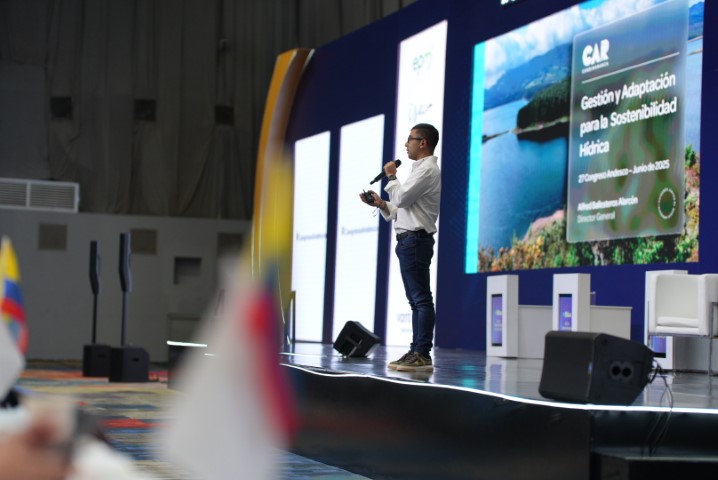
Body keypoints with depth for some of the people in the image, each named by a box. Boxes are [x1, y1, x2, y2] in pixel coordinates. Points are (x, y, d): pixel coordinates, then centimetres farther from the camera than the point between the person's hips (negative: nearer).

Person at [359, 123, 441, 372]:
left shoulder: (428, 170, -9)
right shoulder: (421, 169, 24)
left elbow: (401, 198, -16)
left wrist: (391, 177, -1)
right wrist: (382, 204, 12)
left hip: (415, 239, -11)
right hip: (409, 239, 11)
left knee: (420, 298, -13)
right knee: (417, 299, 10)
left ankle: (422, 355, -16)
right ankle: (416, 352, 12)